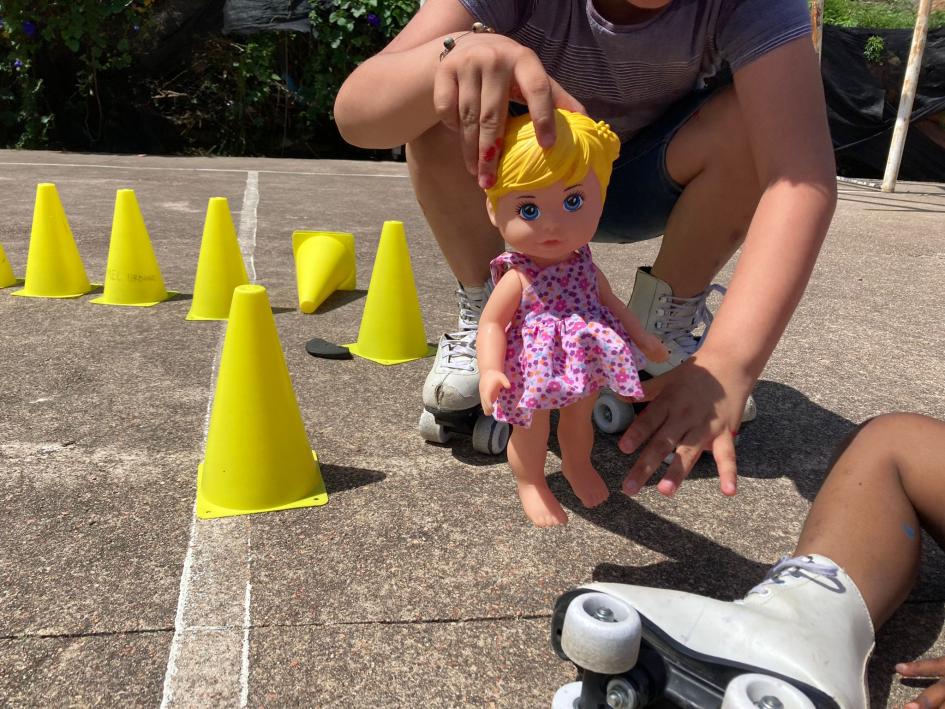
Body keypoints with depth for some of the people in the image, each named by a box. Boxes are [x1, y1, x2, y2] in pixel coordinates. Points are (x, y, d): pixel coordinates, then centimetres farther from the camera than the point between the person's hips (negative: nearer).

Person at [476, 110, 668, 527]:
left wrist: (643, 338, 15)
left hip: (586, 365, 6)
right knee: (532, 432, 14)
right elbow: (491, 323, -24)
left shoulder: (584, 264, -5)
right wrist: (490, 371, -38)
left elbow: (610, 302, 9)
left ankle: (578, 465, 55)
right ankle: (531, 483, 40)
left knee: (580, 419, 27)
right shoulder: (517, 277, -23)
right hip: (536, 371, -5)